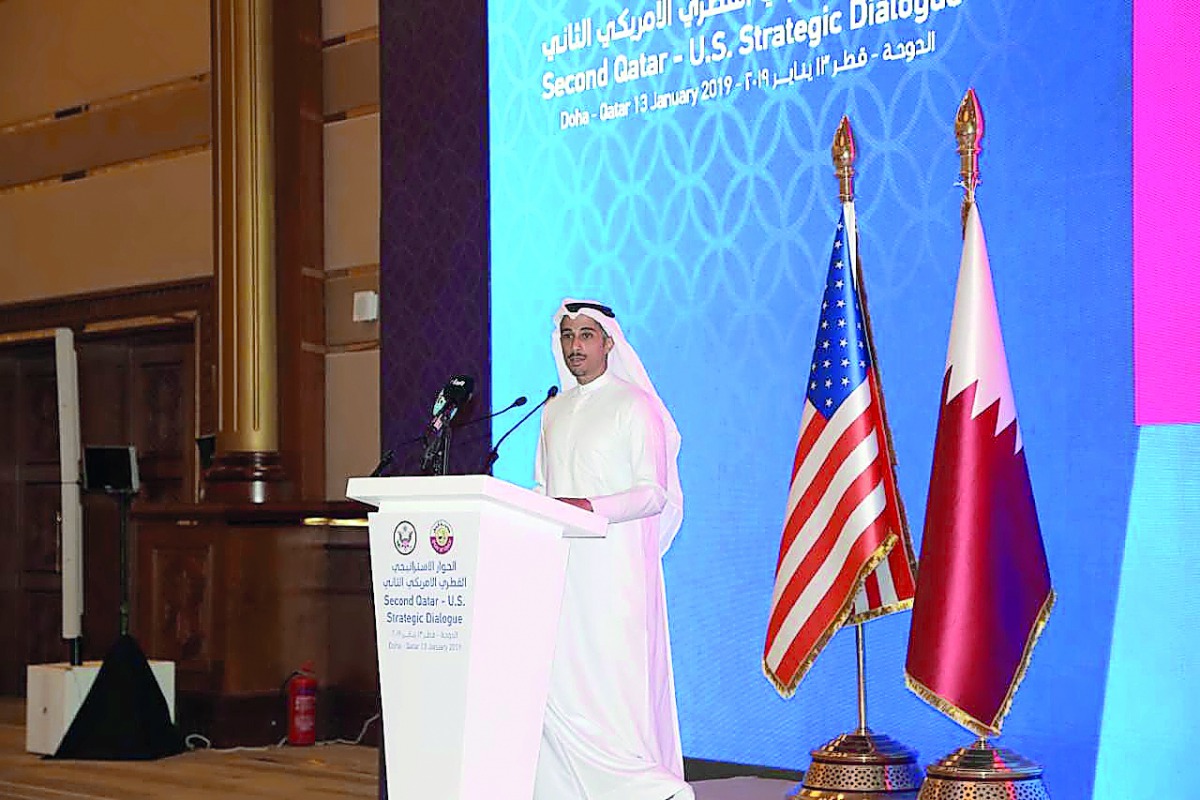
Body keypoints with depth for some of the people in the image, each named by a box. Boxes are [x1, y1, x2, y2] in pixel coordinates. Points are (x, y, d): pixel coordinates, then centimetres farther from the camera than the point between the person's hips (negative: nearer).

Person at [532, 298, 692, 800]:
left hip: (613, 564, -6)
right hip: (560, 565, 6)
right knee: (556, 678, -1)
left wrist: (589, 507, -21)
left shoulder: (633, 405, -1)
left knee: (613, 678, -12)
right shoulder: (554, 411, 20)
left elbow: (654, 494, -8)